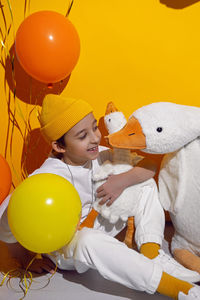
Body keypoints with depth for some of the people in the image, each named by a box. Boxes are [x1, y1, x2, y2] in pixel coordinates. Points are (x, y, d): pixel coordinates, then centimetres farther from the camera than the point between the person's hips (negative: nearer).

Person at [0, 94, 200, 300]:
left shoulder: (99, 156, -14)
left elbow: (149, 167, -13)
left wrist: (124, 180, -29)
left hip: (94, 227, 6)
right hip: (62, 247, -5)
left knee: (144, 184, -6)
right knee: (89, 240, -43)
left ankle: (152, 254, -17)